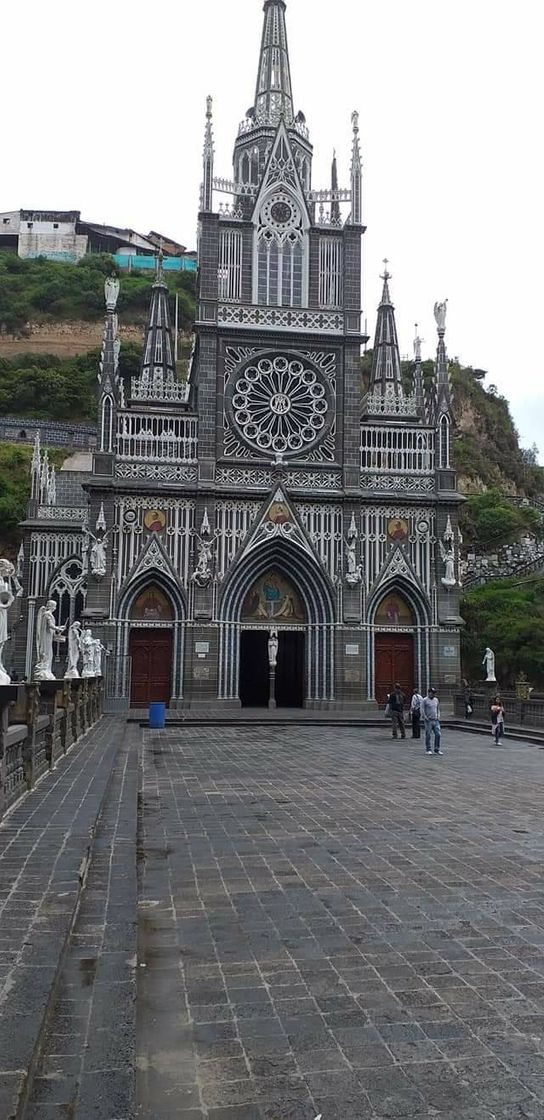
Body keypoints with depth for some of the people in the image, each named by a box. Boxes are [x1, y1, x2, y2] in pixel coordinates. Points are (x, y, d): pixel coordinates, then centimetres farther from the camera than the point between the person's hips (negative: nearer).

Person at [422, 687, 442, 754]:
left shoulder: (436, 700, 13)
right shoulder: (425, 700, -5)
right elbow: (423, 710, -6)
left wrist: (438, 716, 9)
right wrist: (426, 718, -13)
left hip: (436, 720, 5)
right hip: (428, 721, -5)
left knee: (438, 734, 0)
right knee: (428, 736, 1)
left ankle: (437, 749, 10)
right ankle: (428, 750, 11)